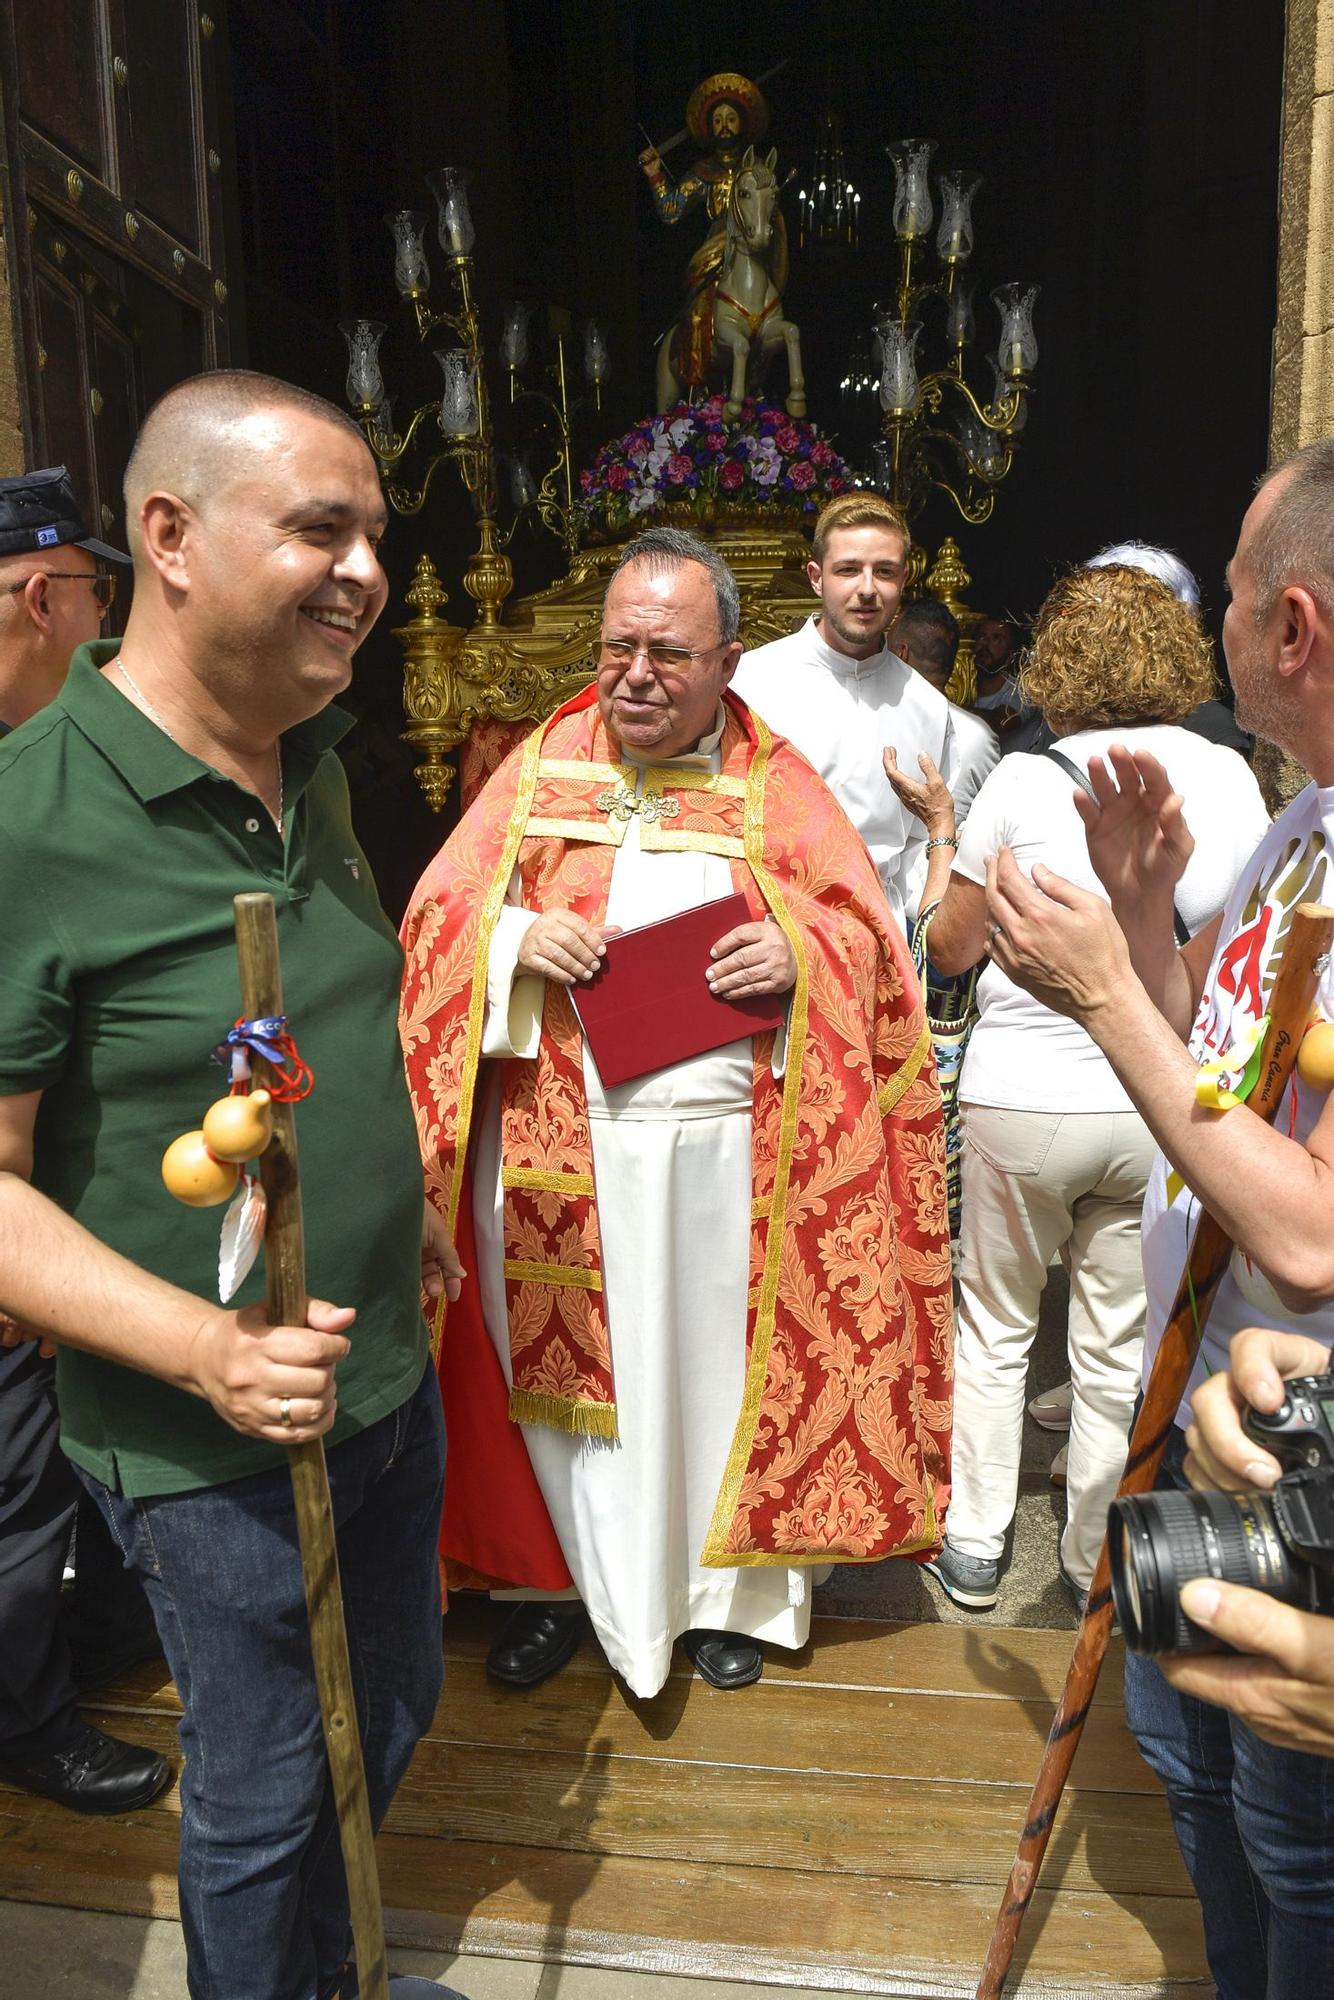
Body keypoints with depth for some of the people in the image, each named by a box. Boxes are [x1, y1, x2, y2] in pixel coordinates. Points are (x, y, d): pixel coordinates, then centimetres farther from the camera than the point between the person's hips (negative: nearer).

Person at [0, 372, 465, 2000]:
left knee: (390, 1712, 26)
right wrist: (208, 1349, -29)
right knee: (262, 1794, 16)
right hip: (213, 1441, -8)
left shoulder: (312, 768, 2)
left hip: (389, 1374, 8)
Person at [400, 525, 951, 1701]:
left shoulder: (778, 786, 1)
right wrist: (513, 937, -14)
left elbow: (871, 942, 3)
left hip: (725, 1148, -1)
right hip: (560, 1145, 1)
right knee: (560, 1367, 12)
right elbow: (440, 914, 7)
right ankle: (570, 1578, 35)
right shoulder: (541, 767, 5)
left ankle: (727, 1589, 35)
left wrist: (800, 954, -18)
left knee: (721, 1367, 12)